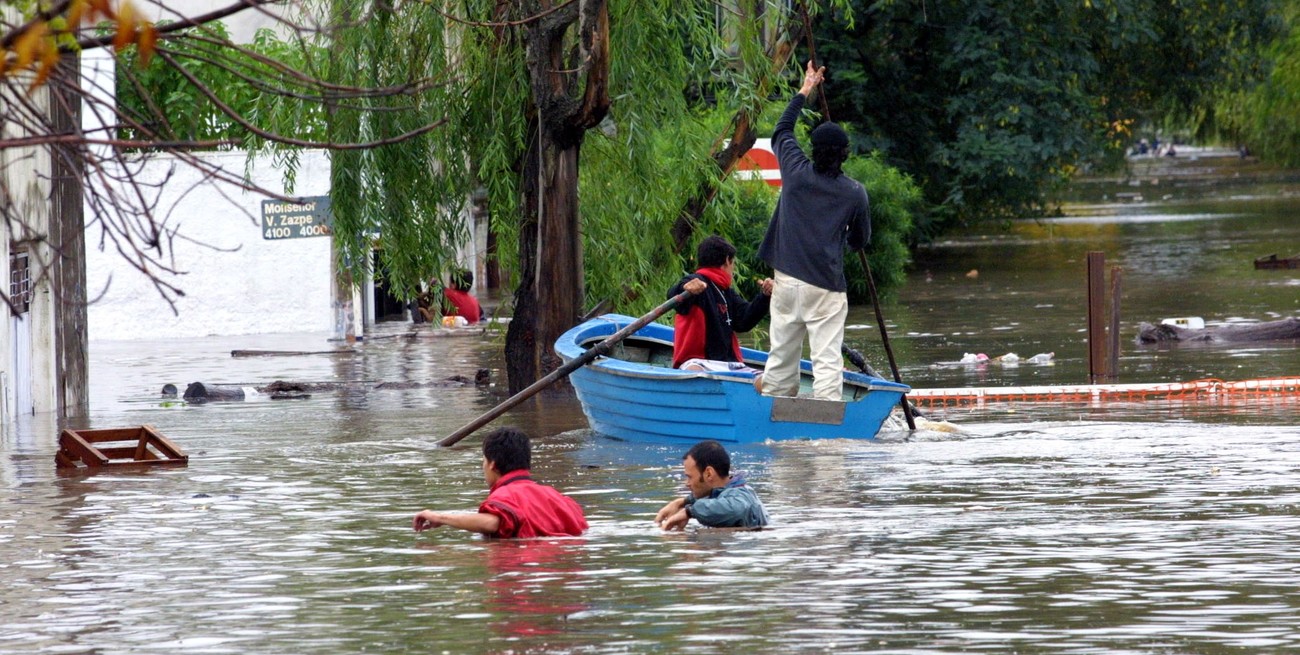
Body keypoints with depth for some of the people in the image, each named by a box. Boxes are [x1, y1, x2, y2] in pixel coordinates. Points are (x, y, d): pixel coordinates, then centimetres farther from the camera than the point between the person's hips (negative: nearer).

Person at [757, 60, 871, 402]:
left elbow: (781, 131, 21)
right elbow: (861, 241, 10)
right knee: (827, 360, -5)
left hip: (787, 280, 3)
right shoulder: (854, 193, -3)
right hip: (826, 288, -3)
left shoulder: (796, 172, 1)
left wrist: (804, 91, 30)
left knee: (781, 356, 11)